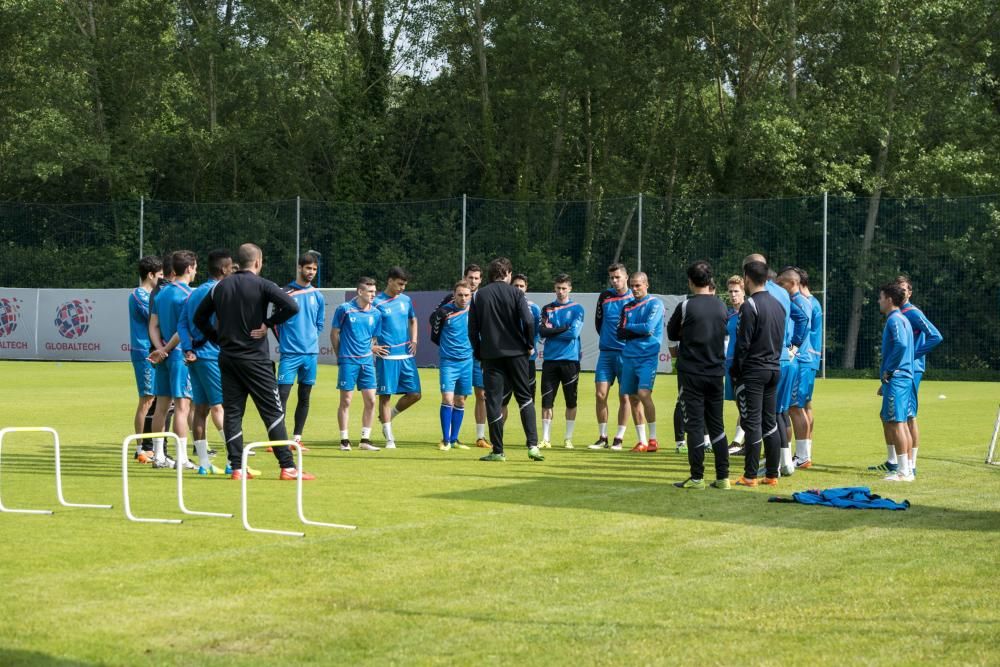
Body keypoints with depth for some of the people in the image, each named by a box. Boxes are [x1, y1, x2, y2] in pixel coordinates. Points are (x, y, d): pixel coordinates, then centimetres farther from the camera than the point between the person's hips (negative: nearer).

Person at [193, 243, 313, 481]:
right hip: (255, 359, -5)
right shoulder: (261, 285, -7)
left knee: (231, 412, 8)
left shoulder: (220, 287, 9)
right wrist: (269, 323, -8)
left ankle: (236, 467, 5)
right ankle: (288, 467, -4)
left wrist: (218, 339, 16)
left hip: (227, 358, 5)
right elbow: (292, 306, -20)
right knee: (274, 412, -1)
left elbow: (199, 317, 15)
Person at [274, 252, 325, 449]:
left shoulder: (317, 295, 8)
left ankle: (297, 438, 14)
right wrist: (286, 342, 2)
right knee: (282, 395, -11)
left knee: (304, 398, 8)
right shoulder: (286, 292, -4)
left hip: (311, 353, 4)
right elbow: (276, 321, 1)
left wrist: (310, 340, 11)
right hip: (290, 353, -4)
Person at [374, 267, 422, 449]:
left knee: (414, 394, 2)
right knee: (385, 395, -1)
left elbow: (413, 320, 25)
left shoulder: (406, 300, 10)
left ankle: (388, 416, 26)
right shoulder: (377, 302, -6)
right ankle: (389, 438, 5)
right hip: (386, 356, -5)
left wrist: (414, 340, 11)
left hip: (406, 354, 5)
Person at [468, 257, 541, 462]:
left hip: (490, 355, 1)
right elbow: (528, 321, -12)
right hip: (516, 352, -1)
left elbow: (472, 329, 3)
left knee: (493, 401, 4)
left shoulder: (478, 296, 4)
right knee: (525, 397, 9)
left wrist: (479, 353, 13)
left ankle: (498, 451, 2)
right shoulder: (515, 293, -2)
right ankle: (533, 445, -3)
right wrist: (529, 345, 2)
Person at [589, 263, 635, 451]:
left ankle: (619, 438, 5)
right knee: (600, 394, -2)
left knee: (625, 397, -1)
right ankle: (602, 438, 7)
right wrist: (607, 339, 13)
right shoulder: (604, 297, 6)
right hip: (606, 352, 3)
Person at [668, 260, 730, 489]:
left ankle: (697, 477, -2)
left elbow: (671, 334, 3)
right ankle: (723, 477, 9)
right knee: (717, 425, 10)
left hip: (691, 373, -4)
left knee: (695, 425, -1)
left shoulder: (686, 306, -11)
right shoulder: (721, 306, 4)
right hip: (716, 372, 4)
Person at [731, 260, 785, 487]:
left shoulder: (750, 306, -13)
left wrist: (735, 372, -6)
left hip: (753, 372, -7)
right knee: (770, 423, 10)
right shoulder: (778, 305, 11)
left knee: (752, 423, -5)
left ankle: (750, 476, -3)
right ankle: (772, 475, 12)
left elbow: (743, 343, -14)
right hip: (774, 370, 7)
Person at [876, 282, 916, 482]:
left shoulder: (894, 320, -12)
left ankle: (903, 471, -9)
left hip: (895, 379, -10)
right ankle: (907, 468, 15)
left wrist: (888, 371, -16)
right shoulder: (902, 319, 19)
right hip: (904, 377, 10)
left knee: (895, 423, -9)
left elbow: (901, 345, -27)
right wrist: (885, 382, 24)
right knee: (902, 423, 12)